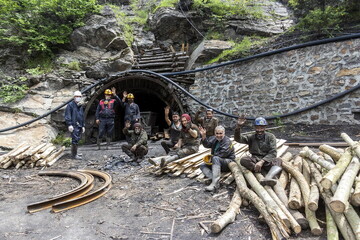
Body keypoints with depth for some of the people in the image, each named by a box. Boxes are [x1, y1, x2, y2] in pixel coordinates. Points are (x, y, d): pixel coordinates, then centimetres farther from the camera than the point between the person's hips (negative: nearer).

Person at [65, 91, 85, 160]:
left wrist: (83, 126, 21)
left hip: (79, 126, 8)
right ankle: (74, 155, -2)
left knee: (78, 139, 13)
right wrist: (69, 124, -19)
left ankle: (74, 153, 25)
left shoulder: (80, 106, 20)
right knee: (75, 140, -10)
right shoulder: (70, 105, -5)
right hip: (73, 126, -8)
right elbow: (67, 116, -12)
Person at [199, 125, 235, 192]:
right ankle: (214, 179, -32)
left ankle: (214, 183, -44)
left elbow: (223, 154, -21)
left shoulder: (227, 141, -12)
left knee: (216, 158, -35)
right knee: (202, 166, -6)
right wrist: (203, 136, -24)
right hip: (217, 162, 8)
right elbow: (207, 145, -8)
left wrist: (211, 158, -14)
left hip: (228, 162, -8)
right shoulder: (214, 139, 8)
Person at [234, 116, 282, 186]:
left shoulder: (270, 137, 3)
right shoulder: (252, 137, 9)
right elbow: (238, 139, -6)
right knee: (243, 160, -27)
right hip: (255, 160, 1)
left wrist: (262, 161, -25)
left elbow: (273, 153, -9)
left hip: (267, 160, -1)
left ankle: (268, 178, -57)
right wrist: (238, 127, -25)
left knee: (278, 160, -31)